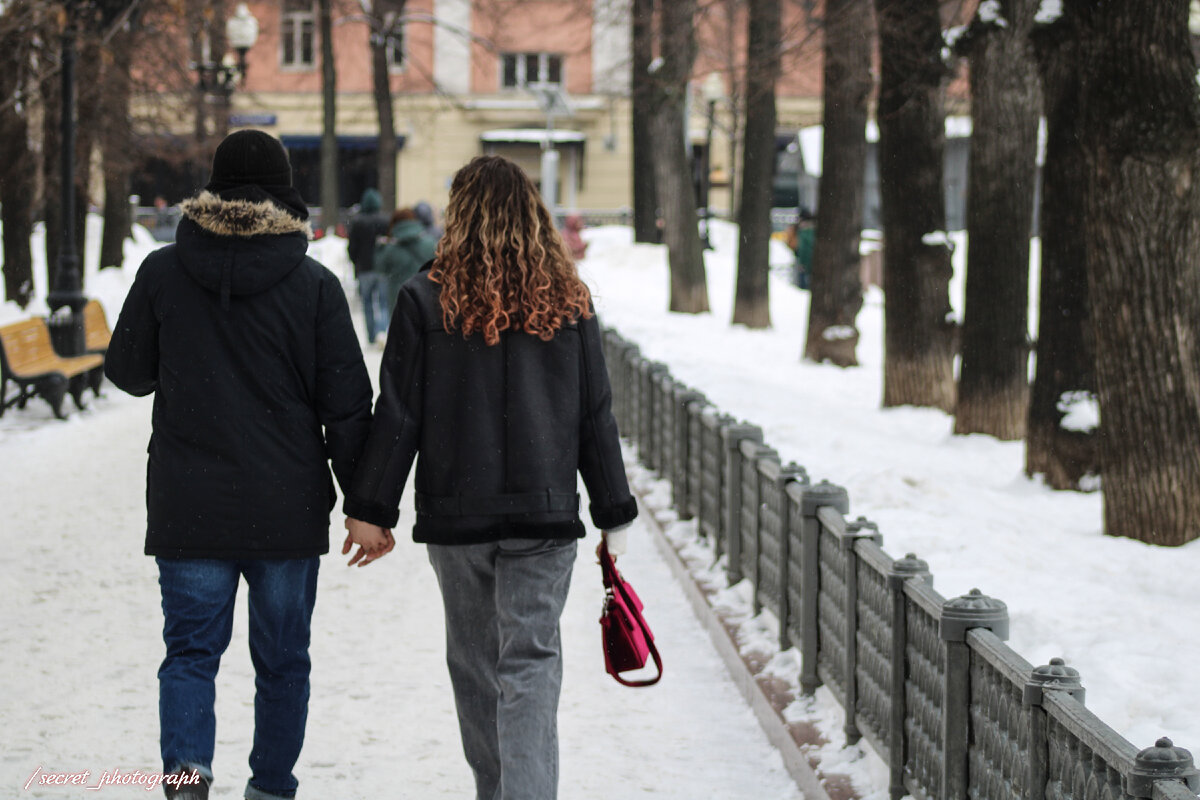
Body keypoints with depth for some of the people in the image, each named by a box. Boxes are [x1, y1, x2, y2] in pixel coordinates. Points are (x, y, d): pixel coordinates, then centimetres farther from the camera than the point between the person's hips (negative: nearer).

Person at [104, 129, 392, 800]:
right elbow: (347, 402, -4)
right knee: (282, 658, 13)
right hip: (288, 512, 0)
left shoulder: (162, 274, -3)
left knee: (191, 649, 5)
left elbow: (128, 371, 10)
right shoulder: (314, 285, -5)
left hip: (187, 509, 0)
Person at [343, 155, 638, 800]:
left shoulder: (426, 300, -4)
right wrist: (613, 516, 12)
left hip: (454, 513, 0)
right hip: (546, 512, 0)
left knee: (474, 660, 15)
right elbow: (596, 417, 5)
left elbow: (397, 414, -3)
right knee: (531, 661, -1)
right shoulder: (568, 301, 2)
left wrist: (371, 508, 4)